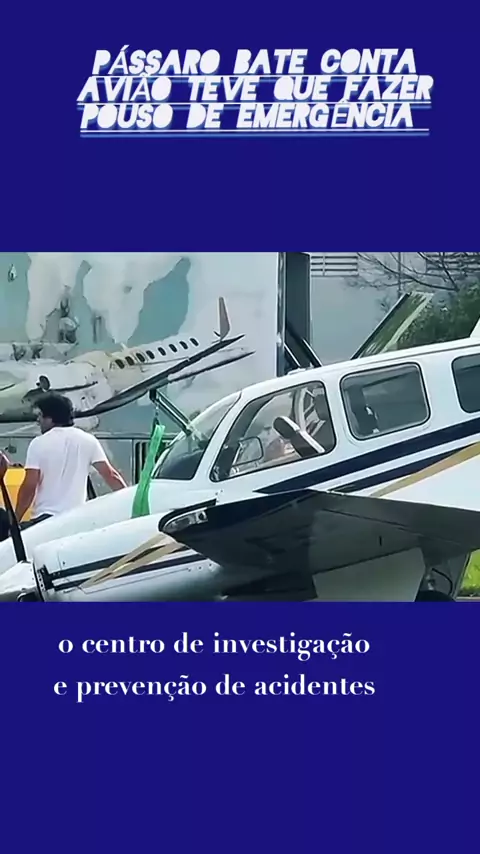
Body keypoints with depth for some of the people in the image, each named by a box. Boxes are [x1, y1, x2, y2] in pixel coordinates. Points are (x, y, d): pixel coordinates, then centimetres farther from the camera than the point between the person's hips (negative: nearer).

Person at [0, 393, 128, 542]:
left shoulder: (39, 443, -4)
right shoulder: (88, 440, 5)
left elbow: (29, 486, -8)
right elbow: (110, 475, 1)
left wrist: (15, 521, 0)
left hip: (44, 520, -4)